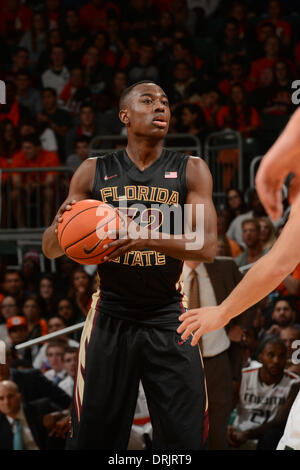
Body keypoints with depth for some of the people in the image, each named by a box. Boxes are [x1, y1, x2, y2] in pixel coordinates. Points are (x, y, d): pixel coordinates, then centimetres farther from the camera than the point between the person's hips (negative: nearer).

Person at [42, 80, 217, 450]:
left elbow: (207, 246, -12)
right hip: (111, 318, 1)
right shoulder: (94, 172, 2)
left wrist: (148, 239, -29)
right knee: (92, 439, 2)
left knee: (186, 440, -3)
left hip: (168, 320, -1)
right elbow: (50, 249, 5)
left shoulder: (191, 171, -1)